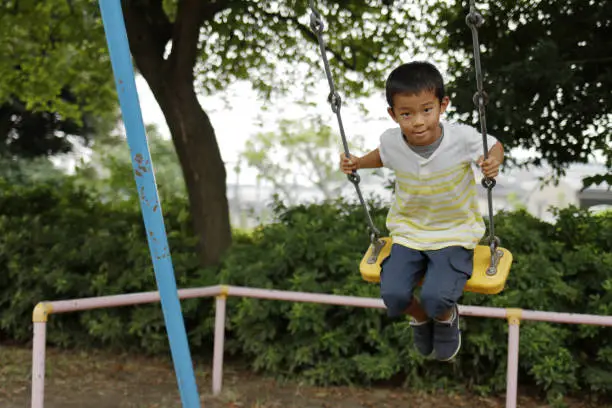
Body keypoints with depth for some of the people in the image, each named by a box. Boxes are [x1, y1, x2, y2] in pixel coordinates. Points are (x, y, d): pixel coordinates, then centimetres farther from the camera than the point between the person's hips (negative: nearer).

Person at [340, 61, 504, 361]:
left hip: (455, 232, -2)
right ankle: (419, 316, 21)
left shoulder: (461, 138, -22)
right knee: (392, 294, -18)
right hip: (409, 230, 3)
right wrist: (357, 163, -4)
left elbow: (495, 146, -3)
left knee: (436, 297, -24)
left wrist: (493, 163, -26)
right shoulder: (391, 141, -13)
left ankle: (446, 317, 17)